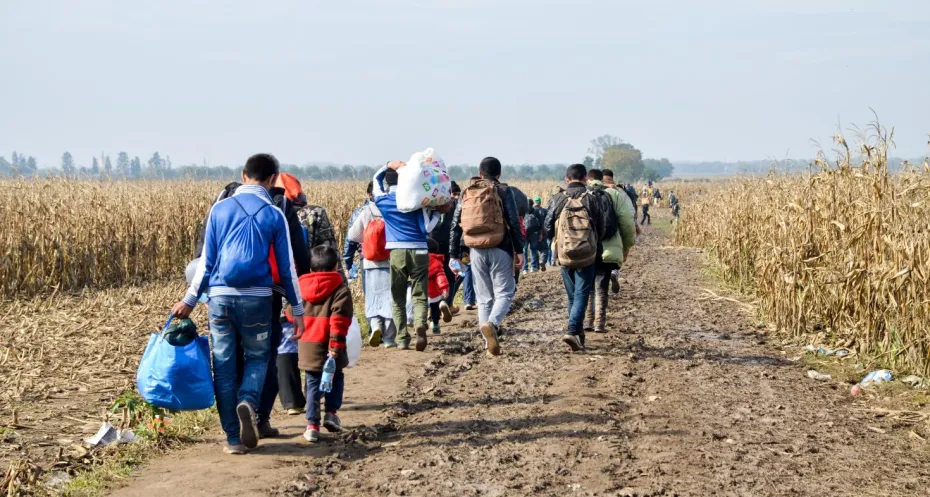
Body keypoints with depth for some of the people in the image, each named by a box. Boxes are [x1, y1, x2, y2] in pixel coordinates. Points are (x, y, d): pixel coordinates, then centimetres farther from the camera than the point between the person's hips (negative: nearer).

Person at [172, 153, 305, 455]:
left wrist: (189, 300, 13)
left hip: (220, 297, 2)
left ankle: (234, 438, 7)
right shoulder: (274, 215, 0)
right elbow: (286, 267, 3)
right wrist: (297, 308, 11)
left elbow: (206, 261, 5)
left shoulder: (219, 210, 5)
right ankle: (247, 402, -16)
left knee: (224, 365, 8)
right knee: (257, 356, 15)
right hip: (256, 297, -1)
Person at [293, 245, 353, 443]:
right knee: (335, 377, 19)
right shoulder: (340, 289, -5)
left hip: (306, 345, 4)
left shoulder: (301, 287, 9)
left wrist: (297, 333, 29)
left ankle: (312, 425, 3)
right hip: (328, 345, -4)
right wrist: (336, 344, -18)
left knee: (313, 384, 9)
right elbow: (339, 319, -15)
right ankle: (332, 412, 9)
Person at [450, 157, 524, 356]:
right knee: (504, 293, 2)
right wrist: (519, 250, -6)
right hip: (499, 250, -4)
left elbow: (456, 225, 11)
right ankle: (491, 324, -27)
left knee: (484, 297, 12)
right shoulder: (503, 191, -1)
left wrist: (455, 255, 14)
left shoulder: (466, 192, 11)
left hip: (476, 250, 4)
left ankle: (489, 342, 9)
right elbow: (514, 222, -8)